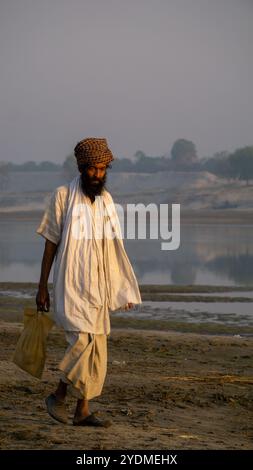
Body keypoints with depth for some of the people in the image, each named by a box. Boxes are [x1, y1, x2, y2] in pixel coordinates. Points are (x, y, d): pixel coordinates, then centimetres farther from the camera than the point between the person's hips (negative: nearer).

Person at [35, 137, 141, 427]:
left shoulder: (106, 200, 9)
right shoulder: (63, 196, -6)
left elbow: (113, 248, 12)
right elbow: (50, 243, -4)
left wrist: (124, 288, 9)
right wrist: (42, 287, -5)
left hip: (98, 288, 6)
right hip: (71, 287, -6)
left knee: (96, 351, 4)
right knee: (84, 341, -17)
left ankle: (82, 411, 12)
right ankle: (58, 396, 2)